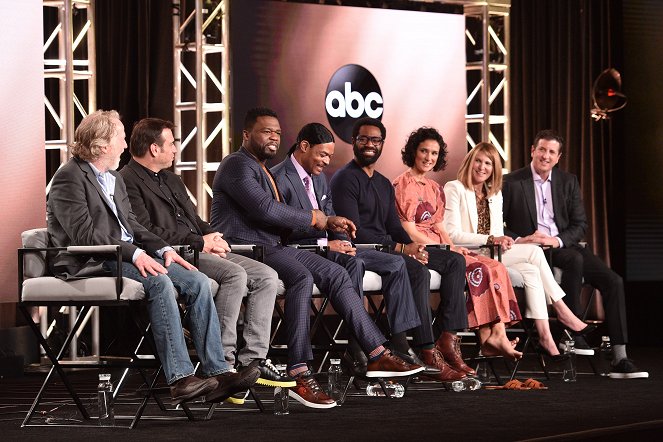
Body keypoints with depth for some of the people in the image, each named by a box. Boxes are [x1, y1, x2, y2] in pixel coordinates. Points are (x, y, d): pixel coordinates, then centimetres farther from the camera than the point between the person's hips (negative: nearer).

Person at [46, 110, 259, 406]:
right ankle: (179, 379, -34)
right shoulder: (69, 178, -7)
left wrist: (163, 248, 2)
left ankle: (217, 372, -17)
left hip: (129, 256, 9)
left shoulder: (114, 179, 23)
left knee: (197, 282, -10)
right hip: (92, 265, -9)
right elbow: (84, 233, -18)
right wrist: (134, 254, -24)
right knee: (160, 283, -32)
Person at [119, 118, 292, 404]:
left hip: (199, 249, 10)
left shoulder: (172, 180, 26)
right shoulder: (128, 182, -6)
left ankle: (252, 360, -9)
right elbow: (146, 232, -16)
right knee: (235, 274, -31)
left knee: (266, 276, -6)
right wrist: (199, 242, -15)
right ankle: (222, 363, -27)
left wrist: (212, 236, 4)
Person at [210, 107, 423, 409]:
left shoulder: (263, 170, 24)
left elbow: (280, 216, 26)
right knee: (302, 277, -33)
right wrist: (313, 218, -8)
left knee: (335, 274, 0)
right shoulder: (238, 166, -9)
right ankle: (299, 374, -39)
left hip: (272, 247, 10)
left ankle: (377, 355, 0)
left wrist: (327, 223, 13)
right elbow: (265, 209, -21)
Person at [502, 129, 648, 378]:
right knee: (574, 260, -36)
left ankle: (620, 360, -18)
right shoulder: (511, 183, 0)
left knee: (613, 281, -15)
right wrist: (518, 240, -19)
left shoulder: (568, 181, 12)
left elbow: (580, 225, 8)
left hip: (562, 245, 5)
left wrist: (557, 240, -12)